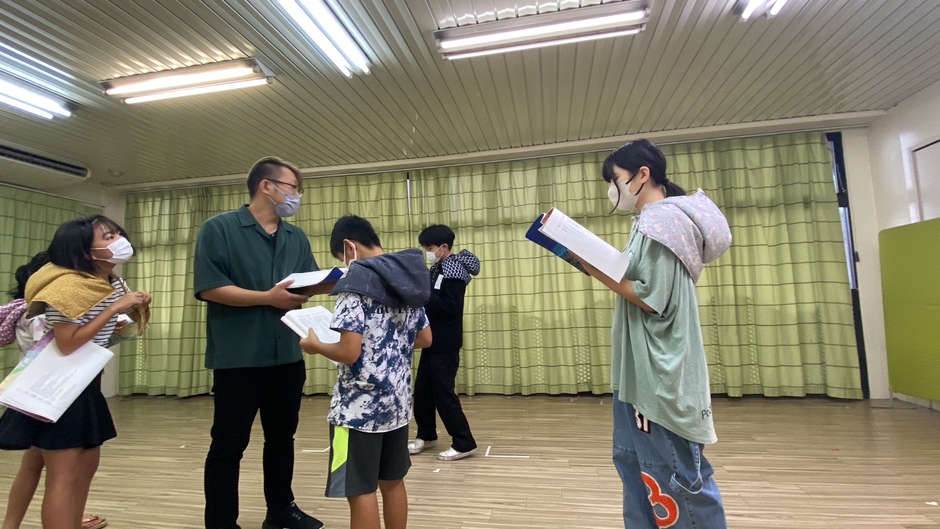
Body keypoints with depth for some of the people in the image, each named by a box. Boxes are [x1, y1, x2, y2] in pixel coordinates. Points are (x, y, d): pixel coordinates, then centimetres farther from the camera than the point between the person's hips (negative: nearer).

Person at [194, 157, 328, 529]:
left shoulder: (297, 238, 11)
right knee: (228, 446, 7)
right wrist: (268, 297, -19)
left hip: (287, 358, 6)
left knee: (282, 438, 18)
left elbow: (311, 285, 7)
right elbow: (208, 288, -15)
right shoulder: (219, 229, -5)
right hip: (238, 359, -5)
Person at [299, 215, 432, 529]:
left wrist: (315, 344, -4)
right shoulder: (407, 277, 6)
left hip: (360, 406, -7)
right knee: (392, 481, 20)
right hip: (398, 399, 8)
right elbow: (425, 339, 12)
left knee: (361, 491, 7)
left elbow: (349, 352, -22)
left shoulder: (357, 280, -16)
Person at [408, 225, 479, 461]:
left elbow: (449, 308, -24)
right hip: (433, 340, 9)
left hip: (446, 343, -9)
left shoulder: (454, 271, -15)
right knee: (422, 390, 15)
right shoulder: (437, 269, 12)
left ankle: (464, 443, 9)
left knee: (443, 392, -3)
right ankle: (426, 435, 32)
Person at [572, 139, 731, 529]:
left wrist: (595, 269, -17)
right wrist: (597, 264, 8)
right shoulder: (653, 222, 16)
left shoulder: (661, 221, -14)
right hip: (641, 369, 10)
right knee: (634, 463, 17)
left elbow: (652, 299, -21)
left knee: (677, 475, 2)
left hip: (661, 371, -10)